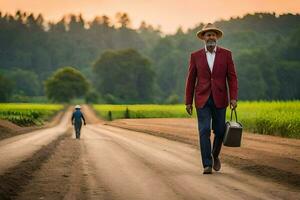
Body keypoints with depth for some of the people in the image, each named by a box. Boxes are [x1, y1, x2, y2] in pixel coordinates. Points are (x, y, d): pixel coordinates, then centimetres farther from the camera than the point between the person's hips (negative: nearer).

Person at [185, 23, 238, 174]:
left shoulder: (226, 54, 2)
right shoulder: (195, 56, 2)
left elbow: (232, 77, 0)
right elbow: (191, 80, 5)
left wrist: (233, 98, -10)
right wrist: (188, 102, 2)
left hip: (219, 99, 1)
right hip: (202, 99, -1)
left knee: (219, 131, 5)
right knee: (204, 131, -9)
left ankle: (215, 155, 33)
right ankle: (207, 165, -7)